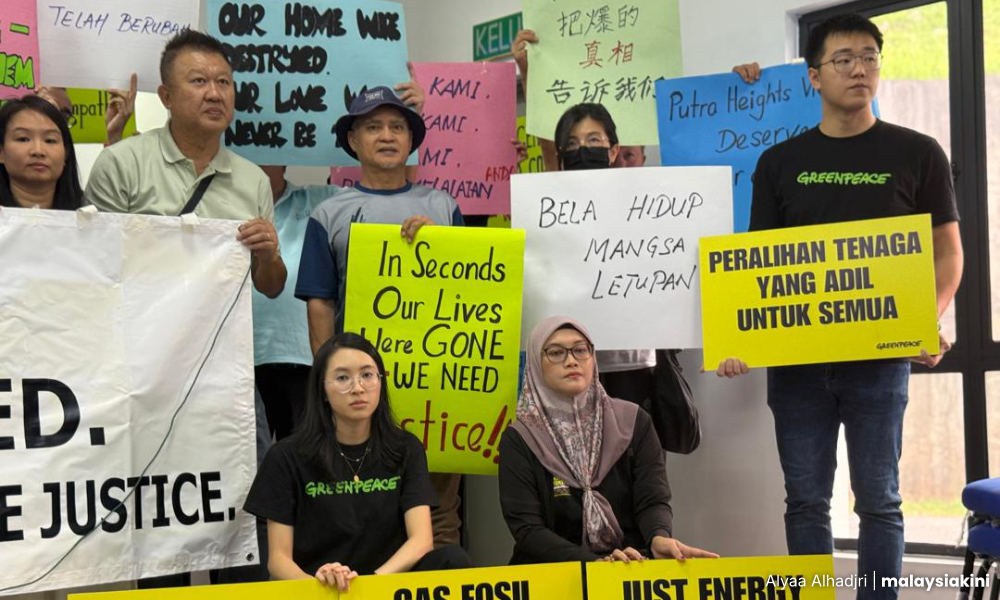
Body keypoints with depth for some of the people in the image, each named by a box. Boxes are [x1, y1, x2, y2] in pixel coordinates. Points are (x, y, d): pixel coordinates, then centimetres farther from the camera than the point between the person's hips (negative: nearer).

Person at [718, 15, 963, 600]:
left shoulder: (917, 154, 3)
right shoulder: (779, 163, 7)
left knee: (878, 498, 5)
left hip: (879, 355, -2)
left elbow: (947, 252, 4)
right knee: (806, 500, 7)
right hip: (795, 356, 2)